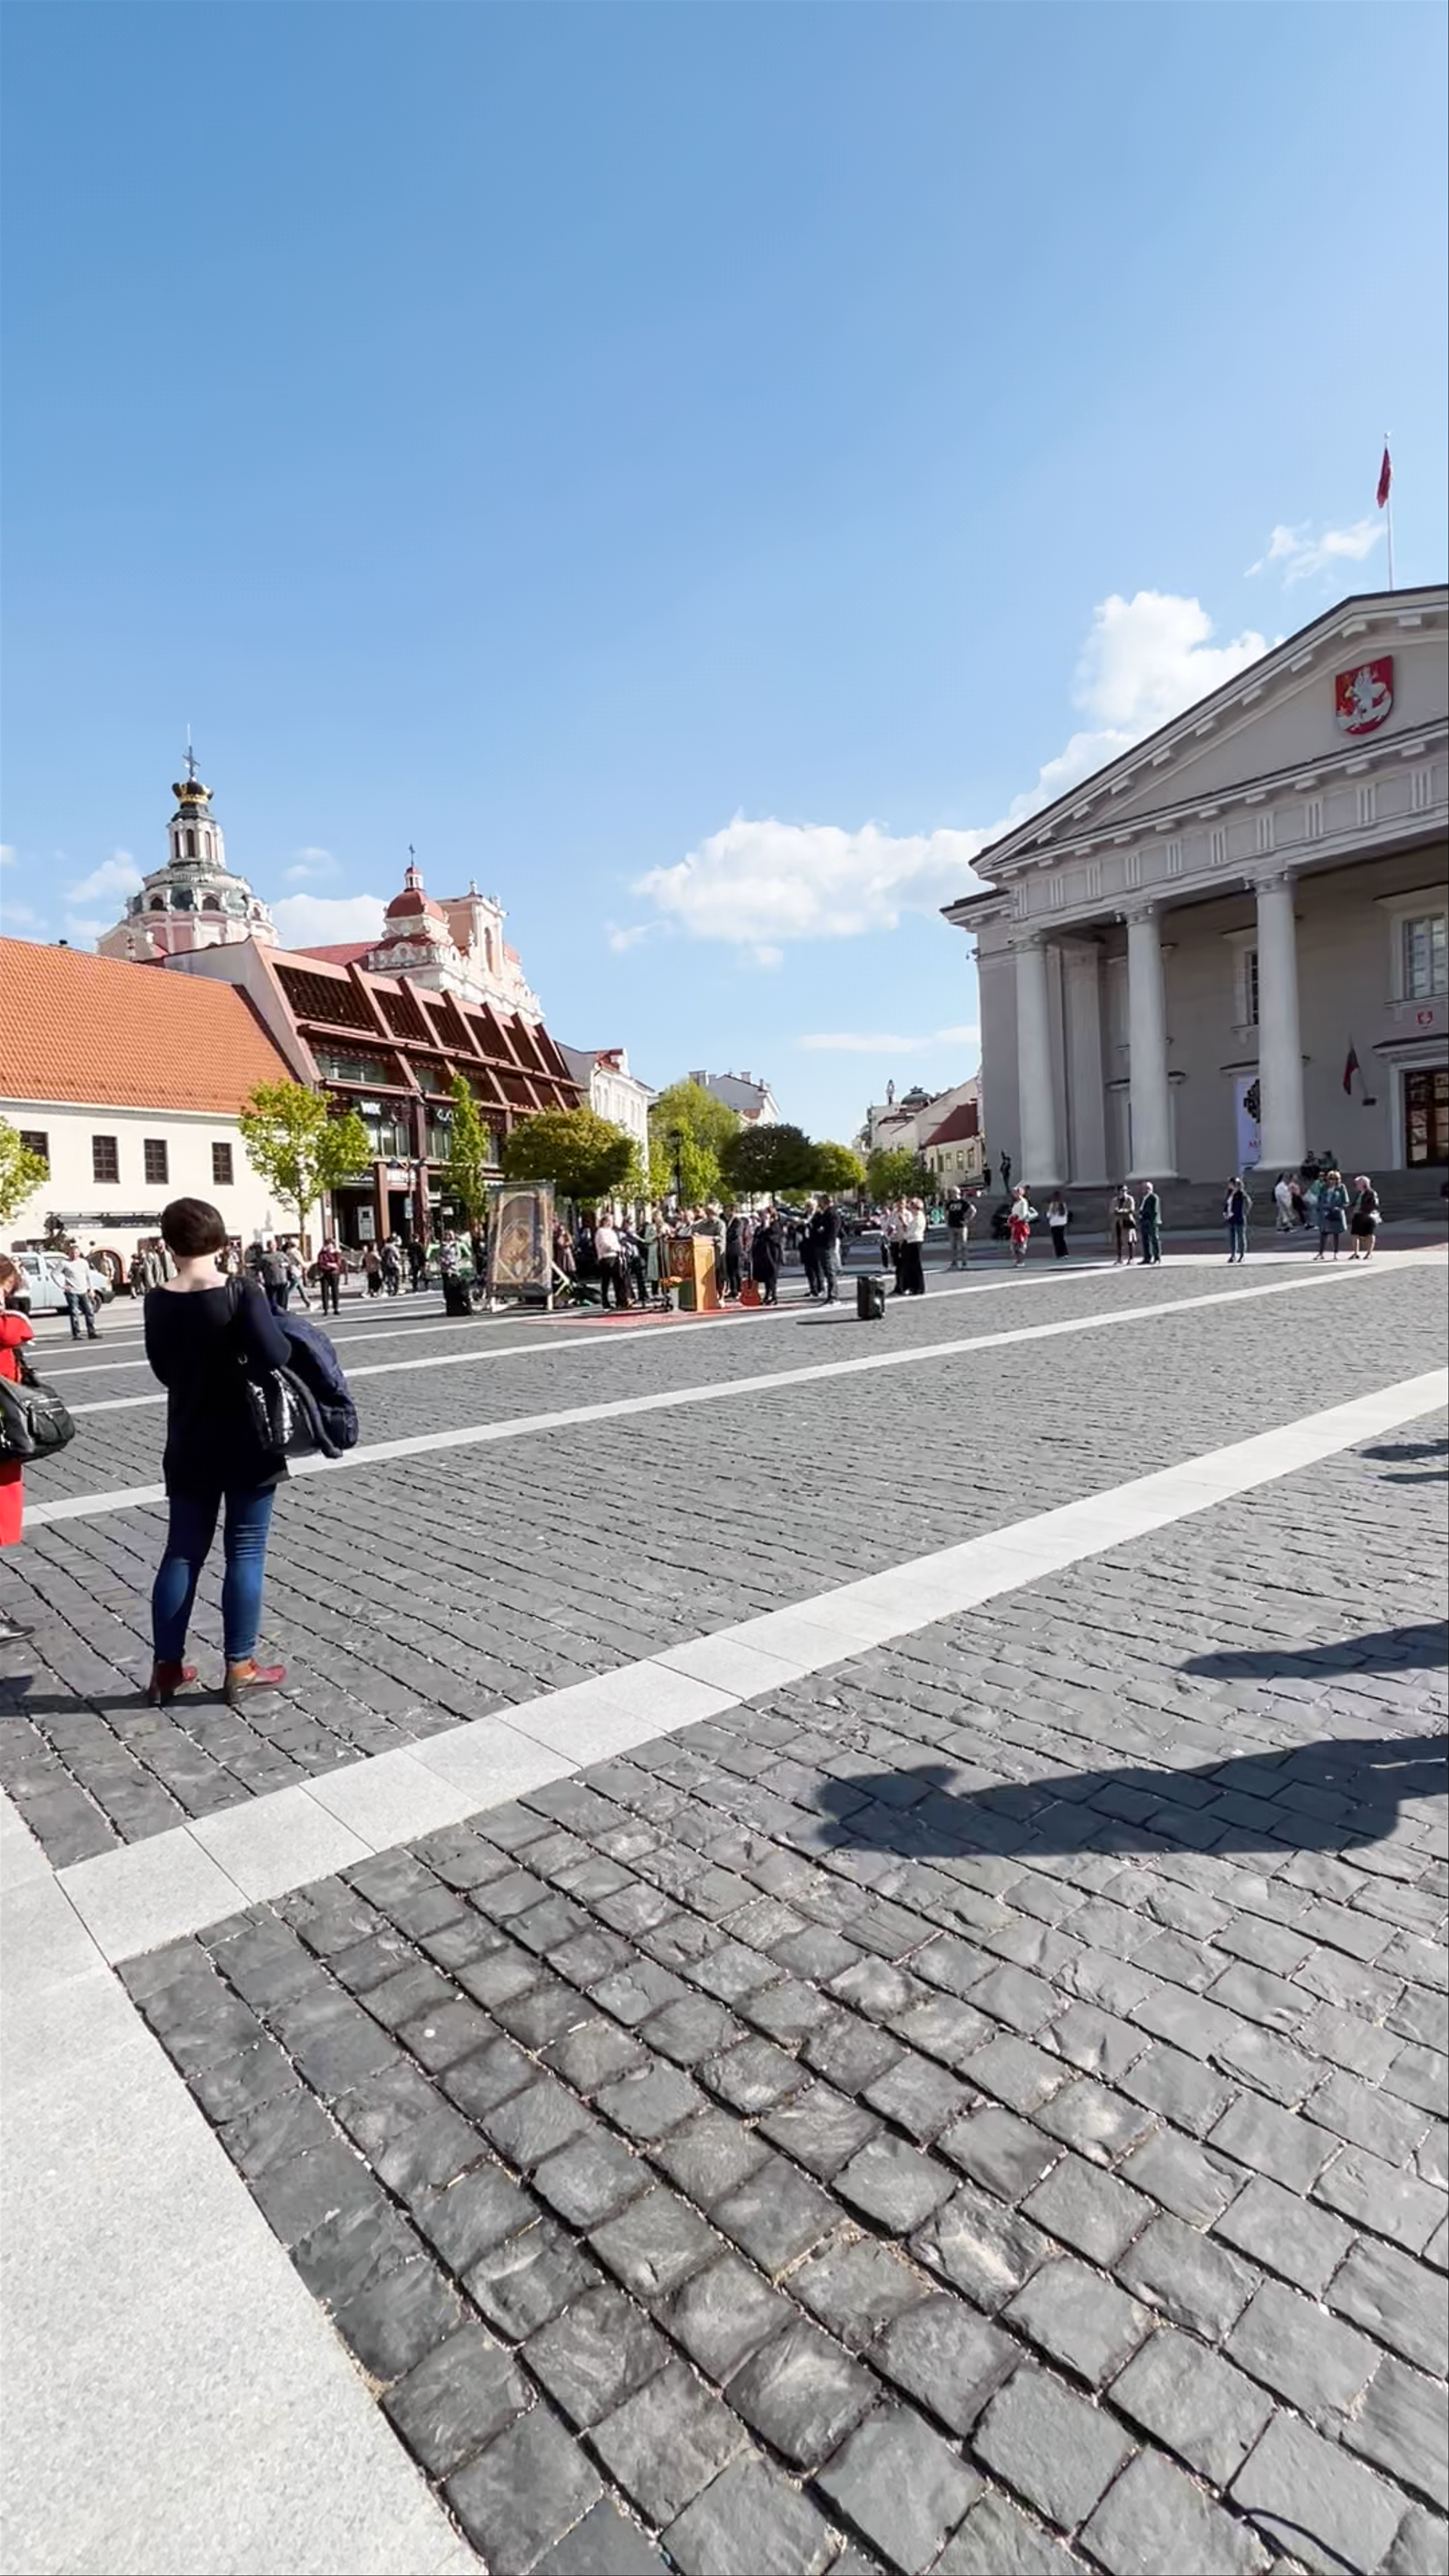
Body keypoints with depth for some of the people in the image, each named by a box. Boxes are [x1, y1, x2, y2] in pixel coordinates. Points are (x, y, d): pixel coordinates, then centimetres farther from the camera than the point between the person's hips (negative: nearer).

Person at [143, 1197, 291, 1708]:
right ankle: (240, 1669, 11)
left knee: (182, 1553, 14)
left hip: (190, 1447, 5)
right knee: (245, 1552, 5)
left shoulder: (158, 1303, -1)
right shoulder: (241, 1293, -16)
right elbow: (274, 1356, -25)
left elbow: (165, 1370, 9)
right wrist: (279, 1330, -6)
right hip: (246, 1444, -4)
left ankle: (165, 1669, 23)